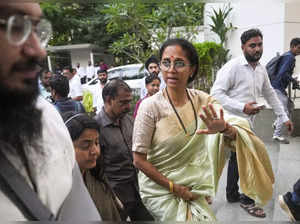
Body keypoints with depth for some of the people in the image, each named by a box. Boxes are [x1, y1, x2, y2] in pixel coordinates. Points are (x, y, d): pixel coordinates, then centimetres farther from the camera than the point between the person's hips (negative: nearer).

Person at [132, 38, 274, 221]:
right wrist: (173, 187, -13)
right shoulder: (150, 106, -19)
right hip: (160, 188, -3)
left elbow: (241, 133, -16)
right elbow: (139, 159, -15)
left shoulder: (202, 100, -7)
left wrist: (225, 128, -38)